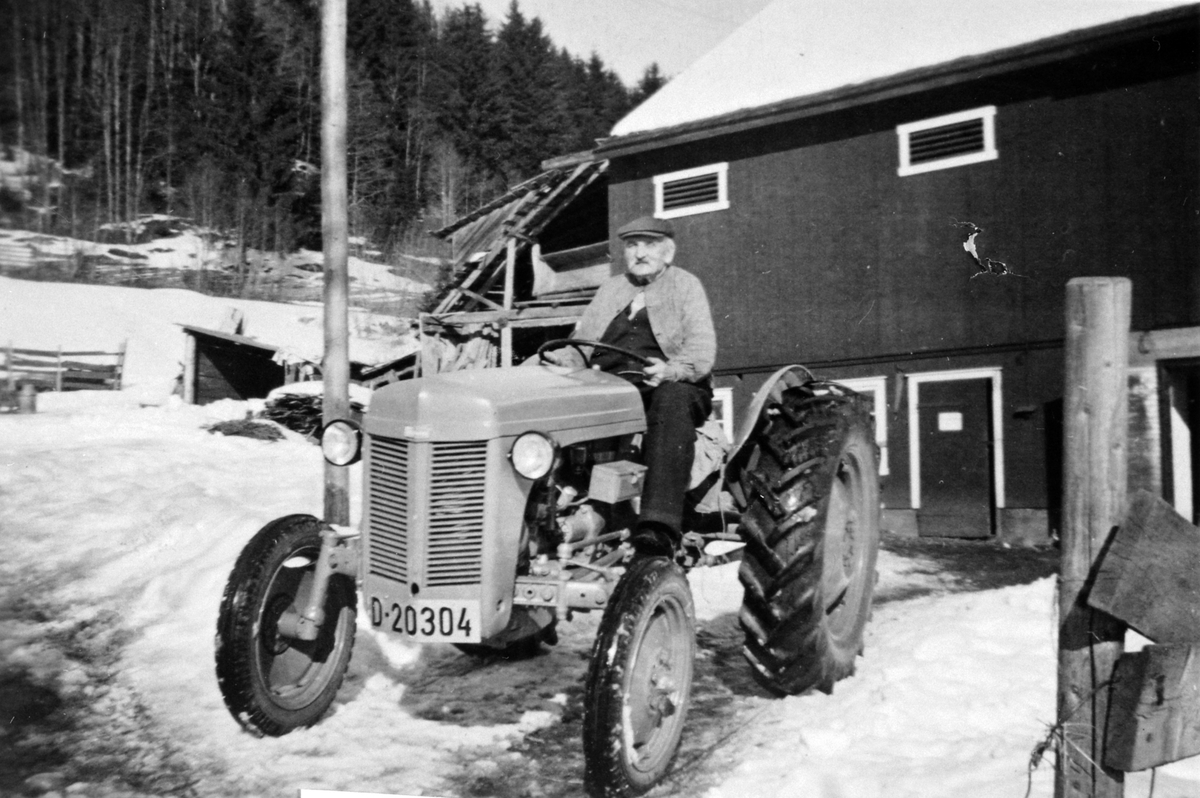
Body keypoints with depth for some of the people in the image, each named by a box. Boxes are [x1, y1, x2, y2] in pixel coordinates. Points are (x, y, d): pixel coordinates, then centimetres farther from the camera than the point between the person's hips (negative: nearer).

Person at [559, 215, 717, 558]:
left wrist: (669, 370, -22)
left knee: (671, 401, -39)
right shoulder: (611, 289, 28)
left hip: (673, 387, -3)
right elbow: (579, 341, 21)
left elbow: (701, 350, -1)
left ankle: (660, 526, -51)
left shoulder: (685, 285, 13)